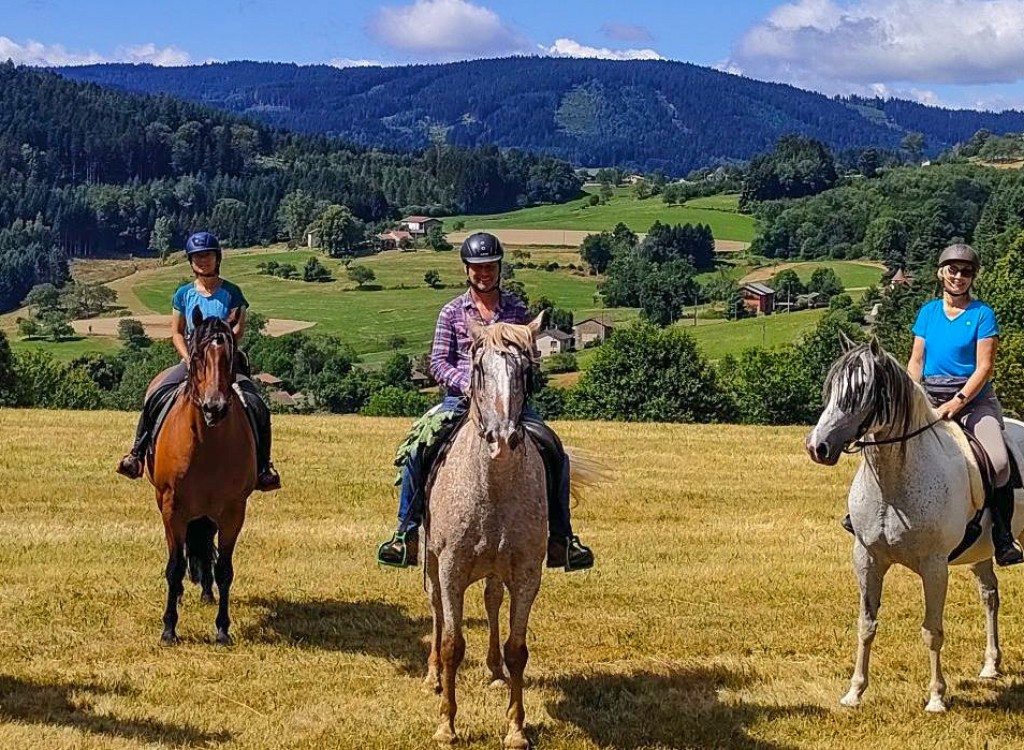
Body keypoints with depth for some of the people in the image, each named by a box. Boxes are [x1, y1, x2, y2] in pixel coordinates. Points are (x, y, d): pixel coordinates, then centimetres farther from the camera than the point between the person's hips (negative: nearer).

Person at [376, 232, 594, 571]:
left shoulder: (516, 309, 9)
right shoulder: (452, 312, 6)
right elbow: (438, 362, 2)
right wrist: (466, 383, -16)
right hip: (460, 399, -1)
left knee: (554, 452, -16)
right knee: (416, 449, -23)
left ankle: (560, 538, -4)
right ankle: (407, 533, -10)